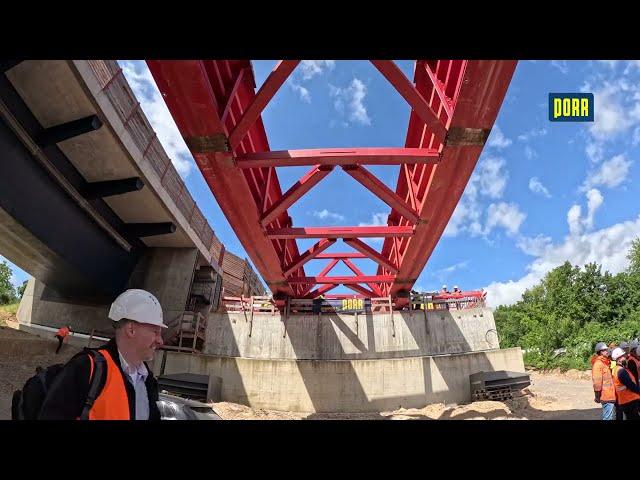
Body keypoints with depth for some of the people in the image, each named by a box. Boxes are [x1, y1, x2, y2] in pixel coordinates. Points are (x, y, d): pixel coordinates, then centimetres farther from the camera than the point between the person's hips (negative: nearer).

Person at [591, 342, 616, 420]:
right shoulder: (598, 363, -16)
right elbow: (597, 381, -19)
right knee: (608, 418, -7)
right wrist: (597, 397, -17)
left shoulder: (606, 362, 14)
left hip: (611, 396, 10)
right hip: (607, 396, -10)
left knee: (613, 417, 19)